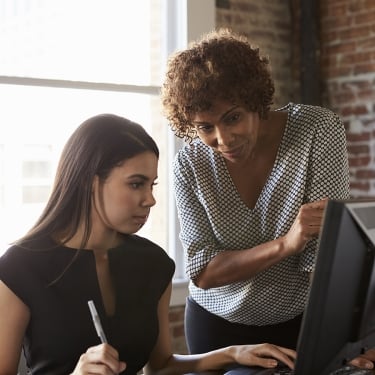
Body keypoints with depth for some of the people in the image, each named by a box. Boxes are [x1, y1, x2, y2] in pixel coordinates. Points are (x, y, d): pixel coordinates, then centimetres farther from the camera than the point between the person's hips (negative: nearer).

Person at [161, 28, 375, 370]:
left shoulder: (319, 130, -20)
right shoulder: (190, 164, -15)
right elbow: (202, 272, -18)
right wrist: (285, 244, -32)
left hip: (303, 320, -1)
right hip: (216, 324, 2)